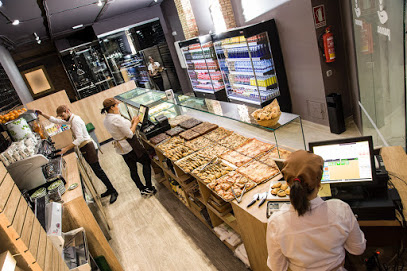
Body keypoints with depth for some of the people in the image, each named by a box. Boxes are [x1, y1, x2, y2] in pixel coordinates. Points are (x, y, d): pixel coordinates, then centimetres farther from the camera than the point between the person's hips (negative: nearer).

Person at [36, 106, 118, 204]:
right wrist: (42, 114, 18)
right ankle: (109, 189, 18)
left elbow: (80, 138, -24)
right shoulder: (70, 120, 15)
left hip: (88, 147, -10)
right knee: (96, 171, 11)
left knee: (97, 170, -9)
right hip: (84, 149, 10)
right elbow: (55, 120, 27)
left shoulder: (75, 120, -16)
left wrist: (66, 149, -24)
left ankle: (113, 192, -3)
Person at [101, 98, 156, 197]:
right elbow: (130, 134, -21)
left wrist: (131, 122, 8)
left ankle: (142, 190, 26)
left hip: (121, 148, 9)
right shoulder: (117, 118, -25)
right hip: (131, 146, -8)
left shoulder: (106, 120, 5)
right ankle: (149, 188, 11)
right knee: (146, 162, 8)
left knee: (132, 169, 15)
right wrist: (135, 123, -8)